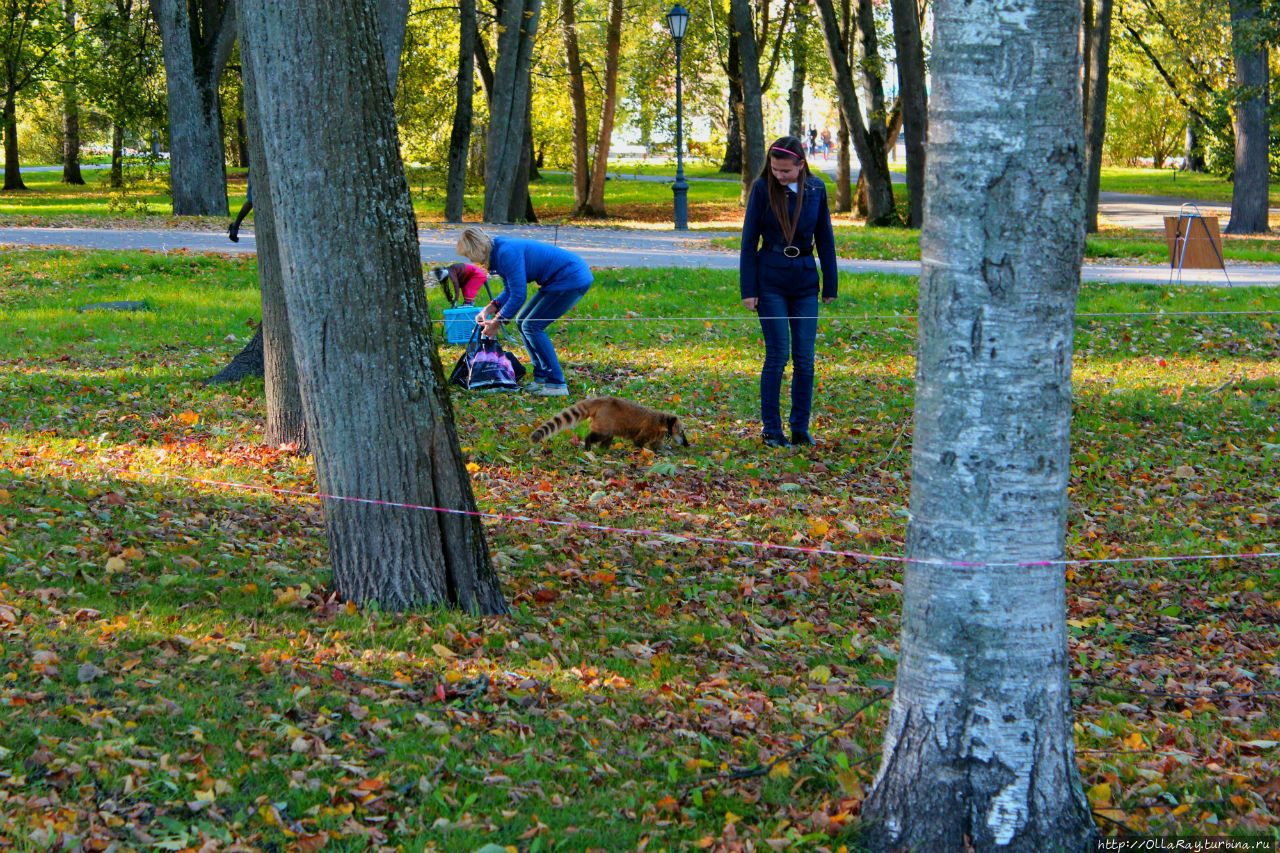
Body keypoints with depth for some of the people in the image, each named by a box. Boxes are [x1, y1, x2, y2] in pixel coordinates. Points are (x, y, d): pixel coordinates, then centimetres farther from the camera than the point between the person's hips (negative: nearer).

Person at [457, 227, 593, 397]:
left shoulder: (507, 253, -23)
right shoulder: (499, 252, 9)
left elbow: (518, 295, -22)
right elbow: (510, 292, 17)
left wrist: (496, 323, -12)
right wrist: (489, 309, 2)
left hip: (573, 279, -11)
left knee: (532, 326, -12)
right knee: (523, 321, 11)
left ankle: (557, 384, -12)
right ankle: (541, 378, 15)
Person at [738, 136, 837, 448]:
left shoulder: (815, 189, 2)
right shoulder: (763, 188, -5)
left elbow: (825, 238, 9)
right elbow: (749, 238, -2)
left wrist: (830, 285, 8)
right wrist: (748, 289, -6)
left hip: (805, 280, 3)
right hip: (771, 278, -3)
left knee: (804, 357, 2)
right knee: (777, 354, -5)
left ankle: (800, 428, 11)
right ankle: (771, 429, 4)